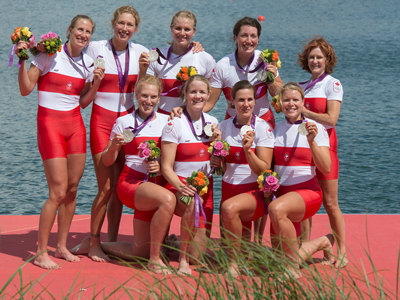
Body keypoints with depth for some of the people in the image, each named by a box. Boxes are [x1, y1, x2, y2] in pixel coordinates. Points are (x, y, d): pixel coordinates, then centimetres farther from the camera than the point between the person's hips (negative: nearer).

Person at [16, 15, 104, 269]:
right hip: (50, 125, -6)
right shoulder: (50, 54, -8)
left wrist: (96, 83, -1)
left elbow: (83, 103, 14)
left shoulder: (88, 63, 9)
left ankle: (62, 246, 19)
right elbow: (26, 89, -9)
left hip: (75, 124, 6)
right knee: (58, 191, -9)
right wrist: (23, 60, -20)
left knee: (73, 188, 6)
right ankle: (41, 253, 1)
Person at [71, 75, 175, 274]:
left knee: (140, 252, 1)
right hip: (131, 183, -4)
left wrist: (161, 166, -10)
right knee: (168, 199, -37)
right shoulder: (124, 122, 2)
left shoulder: (166, 122, 9)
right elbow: (107, 161, 5)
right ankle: (155, 259, -25)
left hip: (157, 185, 4)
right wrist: (114, 146, -16)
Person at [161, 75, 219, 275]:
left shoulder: (212, 122, 8)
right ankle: (182, 260, -26)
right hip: (180, 185, -4)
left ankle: (179, 243, 32)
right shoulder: (174, 124, -8)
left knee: (199, 255, -4)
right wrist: (180, 187, -29)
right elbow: (166, 167, -11)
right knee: (193, 202, -41)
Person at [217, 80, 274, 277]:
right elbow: (221, 169, 9)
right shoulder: (224, 126, 5)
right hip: (229, 188, 5)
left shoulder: (262, 128, -7)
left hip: (256, 191, -5)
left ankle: (234, 261, -20)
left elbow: (264, 170, -11)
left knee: (230, 208, -36)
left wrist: (248, 150, -26)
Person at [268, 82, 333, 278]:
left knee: (277, 208, -39)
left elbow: (326, 169, -13)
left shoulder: (315, 128, -3)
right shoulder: (276, 130, 8)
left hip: (308, 191, -5)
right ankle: (321, 243, 28)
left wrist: (311, 141, -24)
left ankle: (293, 266, -24)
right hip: (282, 193, 5)